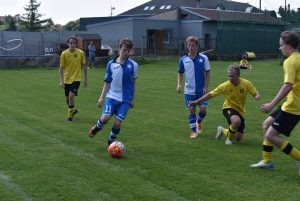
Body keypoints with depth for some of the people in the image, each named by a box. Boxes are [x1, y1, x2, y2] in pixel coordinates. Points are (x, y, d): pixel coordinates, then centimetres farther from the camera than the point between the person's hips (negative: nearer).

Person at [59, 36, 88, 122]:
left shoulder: (81, 53, -4)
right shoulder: (64, 53, -5)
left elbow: (84, 66, 5)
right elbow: (61, 68, -2)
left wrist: (86, 79, 6)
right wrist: (61, 81, -8)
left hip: (76, 78, -2)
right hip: (67, 79, 2)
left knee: (71, 95, -19)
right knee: (67, 98, 11)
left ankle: (70, 115, 0)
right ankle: (73, 110, 41)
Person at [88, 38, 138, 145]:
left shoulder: (133, 65, -3)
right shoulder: (111, 64, 1)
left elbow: (133, 83, 8)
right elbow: (107, 82, 7)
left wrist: (132, 99, 13)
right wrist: (102, 97, 3)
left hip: (125, 99, 0)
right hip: (112, 96, 1)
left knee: (118, 123, -6)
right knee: (105, 118, -18)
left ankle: (111, 142, 20)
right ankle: (96, 128, 17)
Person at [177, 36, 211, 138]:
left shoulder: (203, 58, -5)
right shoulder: (183, 60, -1)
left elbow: (208, 73, -1)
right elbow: (180, 73, 10)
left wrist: (206, 86, -7)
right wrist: (179, 84, -5)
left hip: (201, 89, -1)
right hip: (189, 90, 1)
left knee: (203, 109, -5)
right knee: (192, 110, 3)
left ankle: (199, 122, 28)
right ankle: (194, 130, 18)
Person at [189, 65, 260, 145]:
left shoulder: (246, 84, -14)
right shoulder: (225, 86, -18)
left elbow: (256, 94, -5)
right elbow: (211, 94, -13)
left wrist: (257, 97, -30)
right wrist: (196, 101, -17)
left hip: (240, 111, 3)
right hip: (229, 108, -3)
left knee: (238, 138, 2)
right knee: (237, 121, -38)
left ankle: (222, 130, 33)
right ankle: (229, 138, -7)